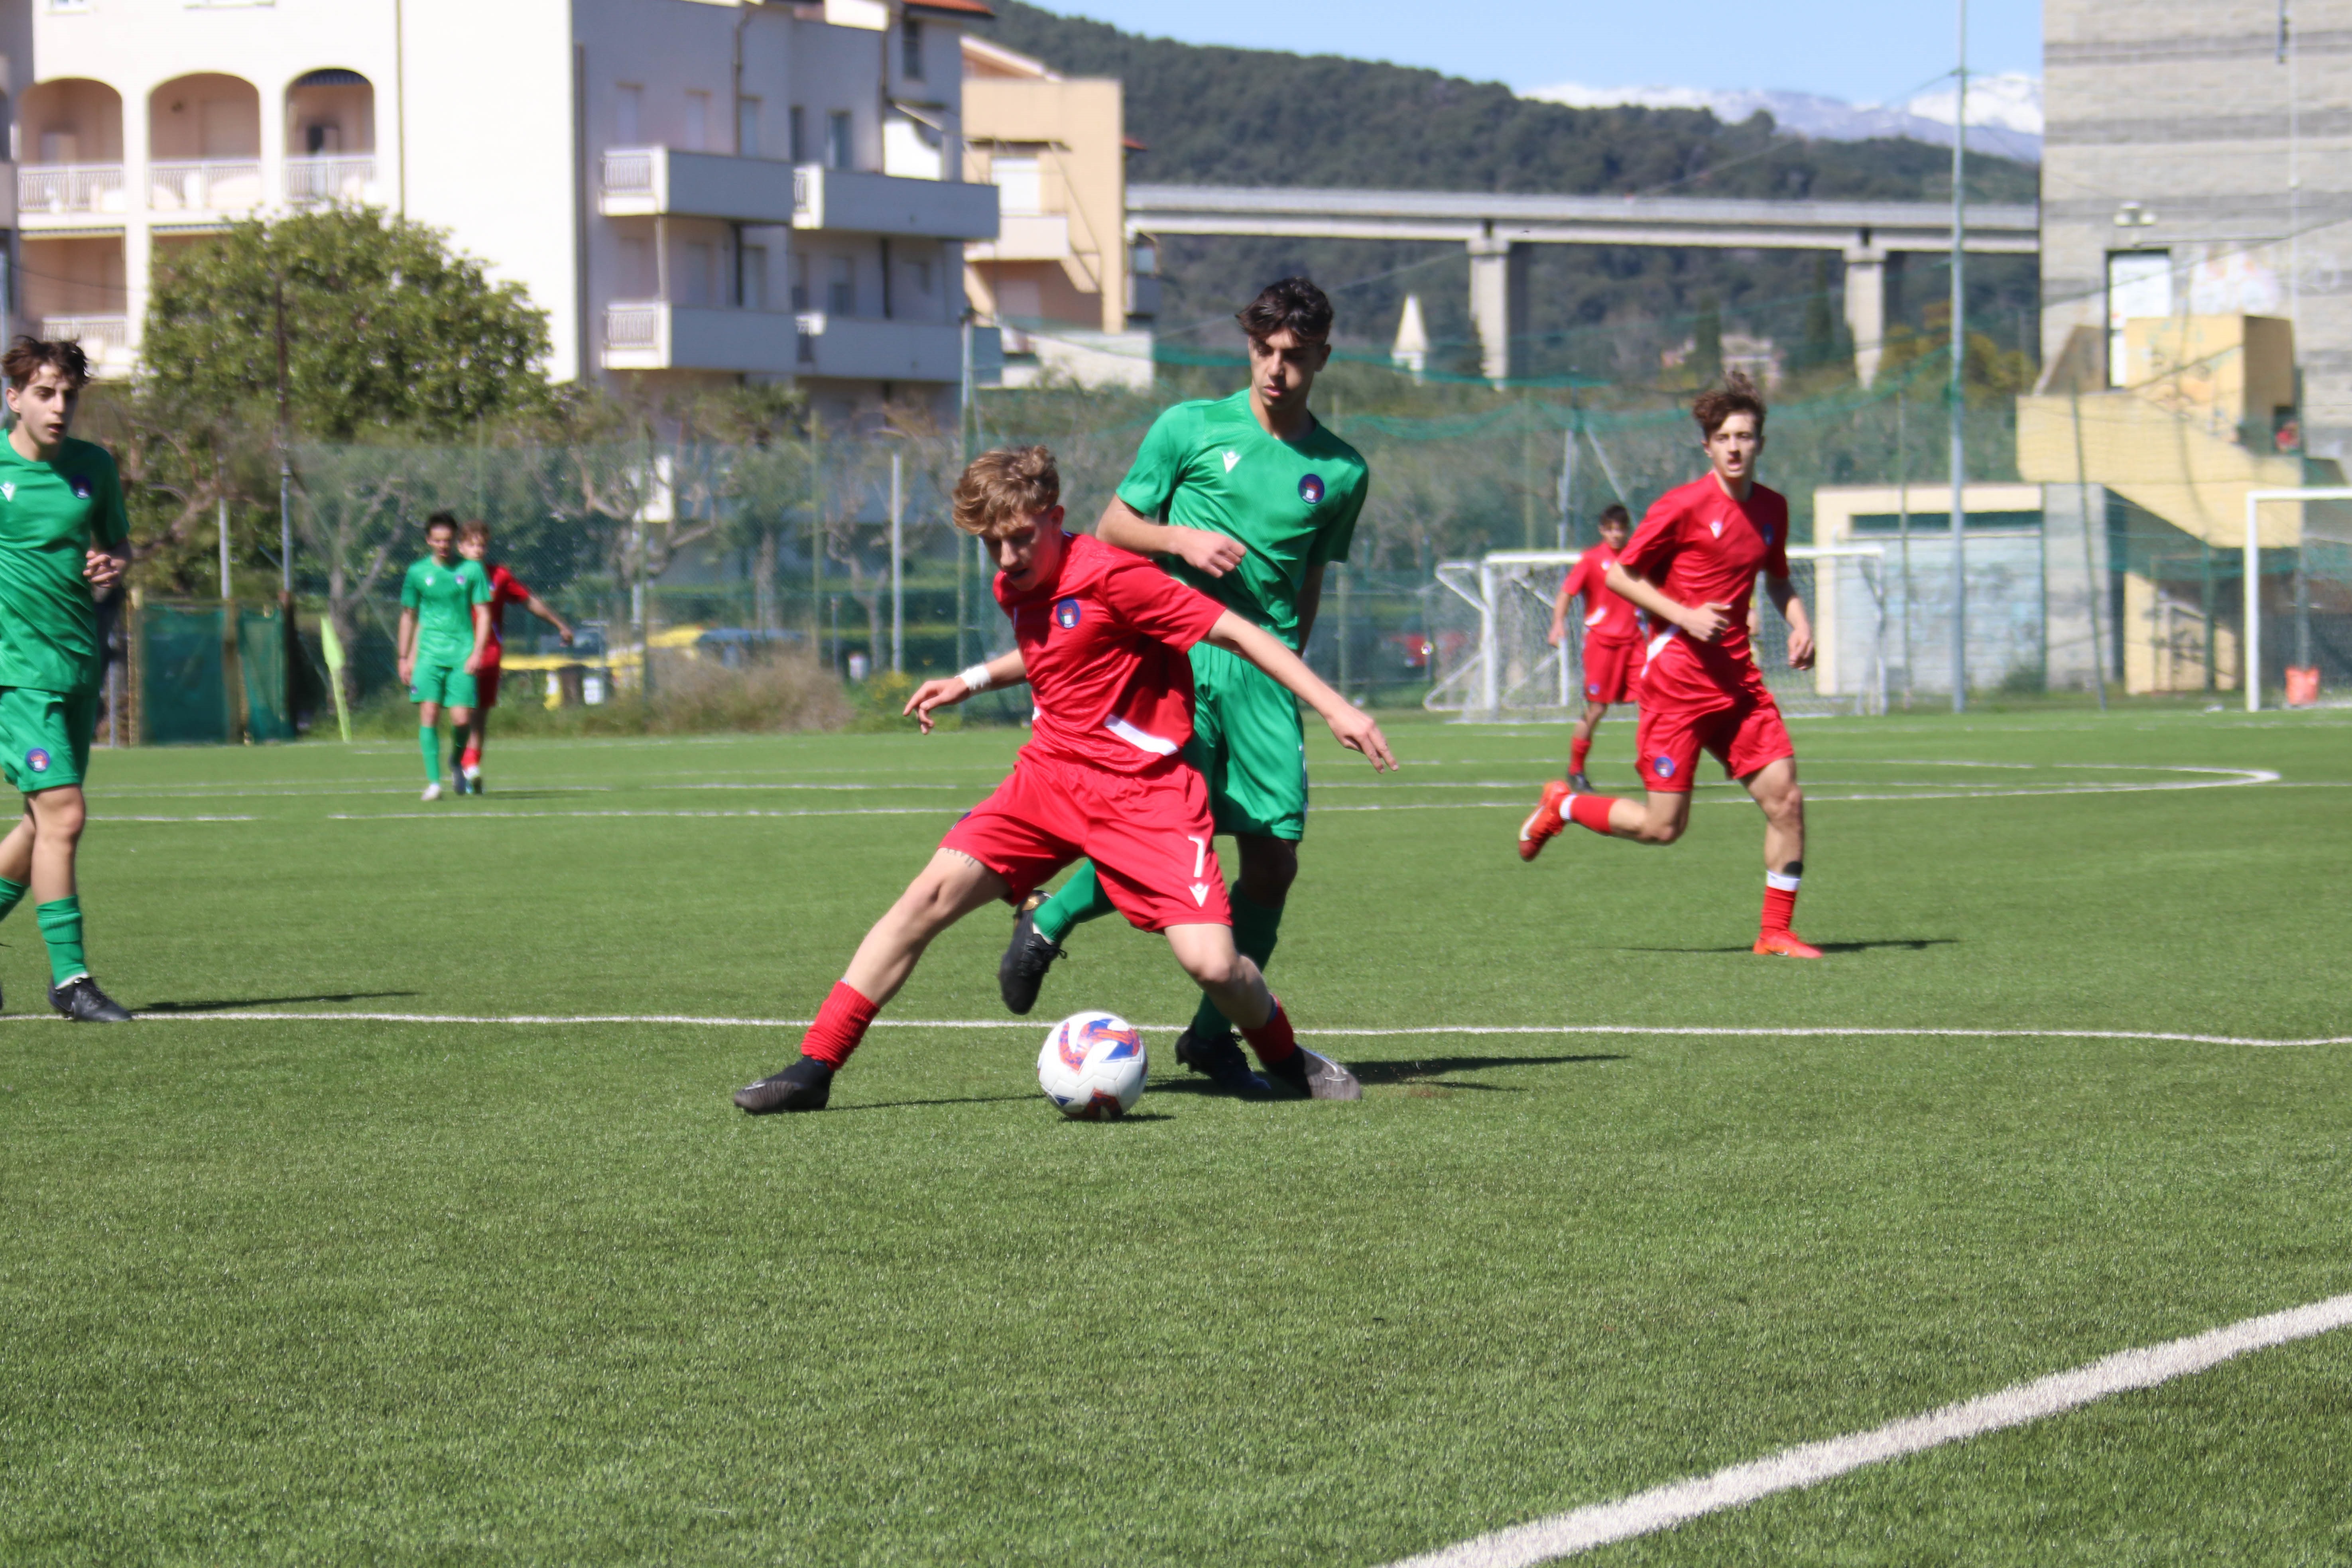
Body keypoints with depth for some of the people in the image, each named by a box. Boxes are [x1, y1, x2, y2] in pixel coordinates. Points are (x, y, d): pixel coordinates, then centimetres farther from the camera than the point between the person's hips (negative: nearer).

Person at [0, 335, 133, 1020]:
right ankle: (70, 977, -10)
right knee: (62, 811, -15)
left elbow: (118, 542, 22)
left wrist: (113, 567, 0)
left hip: (79, 660, 6)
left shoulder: (94, 467, 8)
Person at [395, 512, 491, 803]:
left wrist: (477, 652, -8)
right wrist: (404, 658, 12)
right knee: (429, 715, -12)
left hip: (462, 655, -1)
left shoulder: (472, 570, 3)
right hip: (428, 655, 1)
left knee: (461, 719, -6)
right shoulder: (418, 572, 6)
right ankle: (433, 782, -9)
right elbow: (408, 616, 15)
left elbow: (483, 614, 3)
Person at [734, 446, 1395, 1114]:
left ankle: (1288, 1059, 14)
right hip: (1048, 777, 6)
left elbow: (1235, 632, -14)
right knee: (932, 893, -11)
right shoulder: (1017, 590, 8)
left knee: (1211, 964, -19)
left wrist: (1335, 708, -17)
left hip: (1144, 793, -6)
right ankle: (814, 1069, -9)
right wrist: (972, 681, 22)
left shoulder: (1111, 576, -16)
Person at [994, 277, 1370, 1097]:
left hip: (1262, 669, 3)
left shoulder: (1340, 471, 11)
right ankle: (1047, 924, 15)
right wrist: (1180, 538, -10)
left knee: (1275, 853, -4)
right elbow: (1111, 528, 8)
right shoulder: (1190, 428, 3)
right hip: (1176, 658, -3)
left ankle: (1213, 1033, 10)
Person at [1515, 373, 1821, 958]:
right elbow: (1619, 576, -5)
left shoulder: (1772, 508, 9)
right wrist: (1684, 615, -15)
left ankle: (1776, 931, 5)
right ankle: (1562, 805, 21)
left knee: (1785, 798, -6)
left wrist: (1799, 624, 7)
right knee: (1664, 826, -5)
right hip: (1676, 676, -6)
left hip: (1738, 678, 6)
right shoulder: (1684, 505, -10)